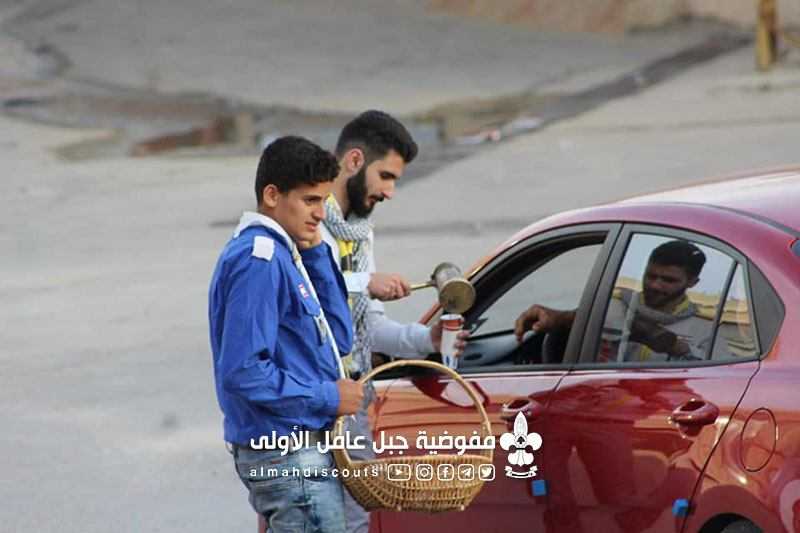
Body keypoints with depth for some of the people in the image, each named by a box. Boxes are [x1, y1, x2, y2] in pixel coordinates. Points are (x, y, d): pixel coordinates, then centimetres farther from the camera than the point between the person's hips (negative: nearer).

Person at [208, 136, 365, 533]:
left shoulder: (282, 255, 15)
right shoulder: (259, 261, -17)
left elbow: (339, 340, 13)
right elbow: (243, 371, -24)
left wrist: (315, 252, 7)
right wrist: (327, 398, -16)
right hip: (292, 458, -10)